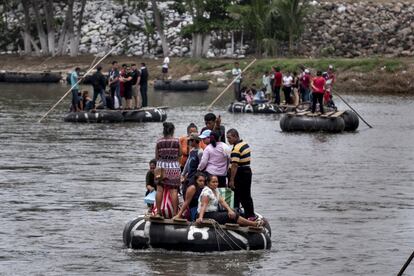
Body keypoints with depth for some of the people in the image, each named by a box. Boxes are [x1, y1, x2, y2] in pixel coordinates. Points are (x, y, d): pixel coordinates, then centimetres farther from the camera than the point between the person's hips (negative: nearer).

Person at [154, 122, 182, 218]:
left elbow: (156, 157, 4)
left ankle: (158, 212, 7)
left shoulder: (159, 141, -1)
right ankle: (175, 213, -2)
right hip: (174, 166, -1)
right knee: (174, 190, -1)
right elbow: (179, 154, 5)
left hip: (161, 165, 1)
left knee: (159, 189, 6)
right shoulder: (176, 141, -4)